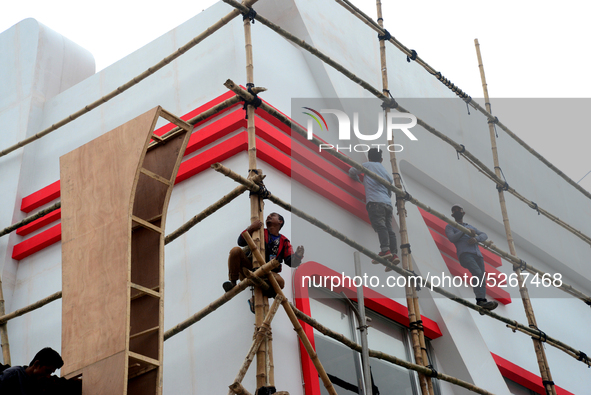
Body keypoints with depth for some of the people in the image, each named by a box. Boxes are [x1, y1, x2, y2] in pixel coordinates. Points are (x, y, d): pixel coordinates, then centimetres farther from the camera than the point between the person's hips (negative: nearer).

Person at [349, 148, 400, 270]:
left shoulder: (367, 165, 16)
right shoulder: (386, 172, 29)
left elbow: (352, 172, 26)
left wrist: (358, 180, 43)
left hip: (375, 201, -6)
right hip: (388, 203, 6)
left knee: (380, 225, -22)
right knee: (389, 228, -1)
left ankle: (385, 251, -39)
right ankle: (394, 254, -15)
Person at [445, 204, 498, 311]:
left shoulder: (471, 227, 35)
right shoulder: (450, 227, 22)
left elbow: (484, 235, 21)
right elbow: (452, 238, 2)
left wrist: (476, 238, -1)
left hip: (477, 255, 6)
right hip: (465, 254, -5)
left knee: (482, 279, -12)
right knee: (478, 273, -29)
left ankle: (481, 305, -19)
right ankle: (481, 300, -41)